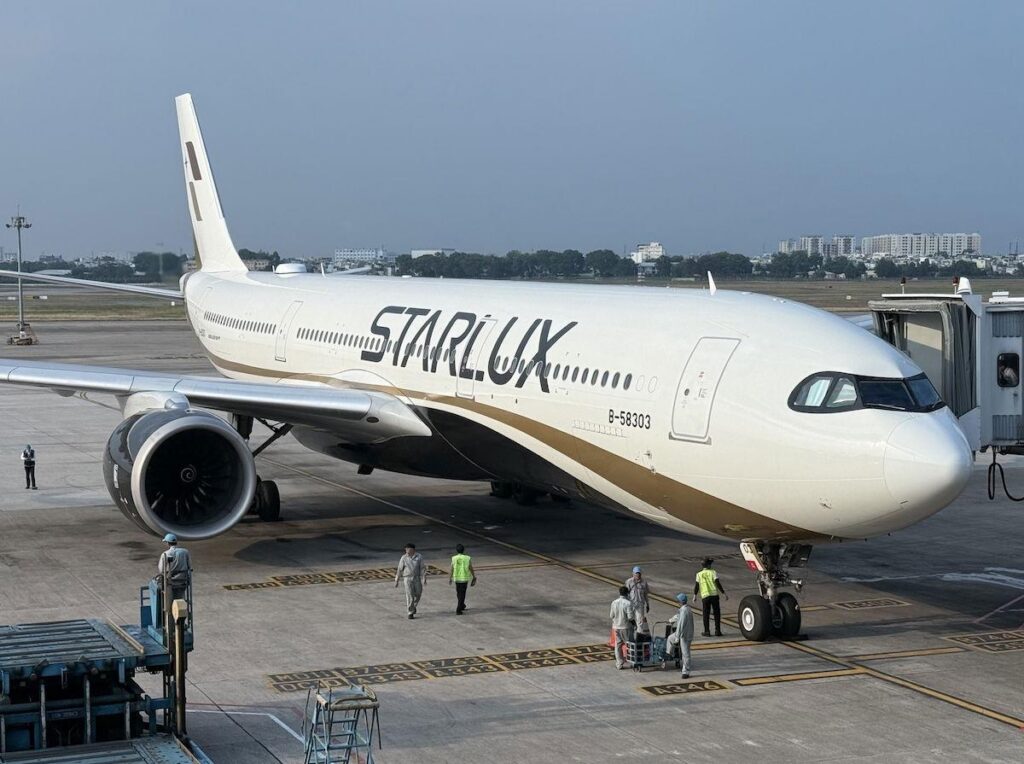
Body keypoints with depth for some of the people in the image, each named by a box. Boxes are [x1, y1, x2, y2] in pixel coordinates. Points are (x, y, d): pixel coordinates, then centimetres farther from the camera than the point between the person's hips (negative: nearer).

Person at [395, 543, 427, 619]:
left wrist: (424, 579, -13)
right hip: (407, 578, -1)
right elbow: (400, 570, 1)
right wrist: (396, 581, 2)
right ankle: (411, 613, 0)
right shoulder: (403, 558, -3)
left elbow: (422, 568, -4)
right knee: (410, 595, -7)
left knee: (418, 594, 6)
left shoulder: (419, 557, -2)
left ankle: (413, 606, 36)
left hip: (417, 578, 2)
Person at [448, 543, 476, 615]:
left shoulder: (454, 559, -6)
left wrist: (450, 579, 6)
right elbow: (471, 569, -2)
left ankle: (462, 606, 39)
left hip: (456, 578, 2)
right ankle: (458, 610, -2)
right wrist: (474, 577, 11)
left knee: (459, 593, 21)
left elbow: (452, 569, -4)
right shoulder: (467, 558, -8)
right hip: (464, 578, -2)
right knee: (462, 594, 3)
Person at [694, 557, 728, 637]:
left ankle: (707, 631, 10)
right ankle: (717, 631, 10)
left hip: (705, 596, 1)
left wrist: (695, 595, 18)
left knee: (706, 614, 9)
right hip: (714, 595, -1)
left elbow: (697, 586, 6)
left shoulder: (699, 574, 5)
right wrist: (724, 593, -1)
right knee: (717, 613, 10)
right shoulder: (713, 572, -1)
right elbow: (718, 584, -6)